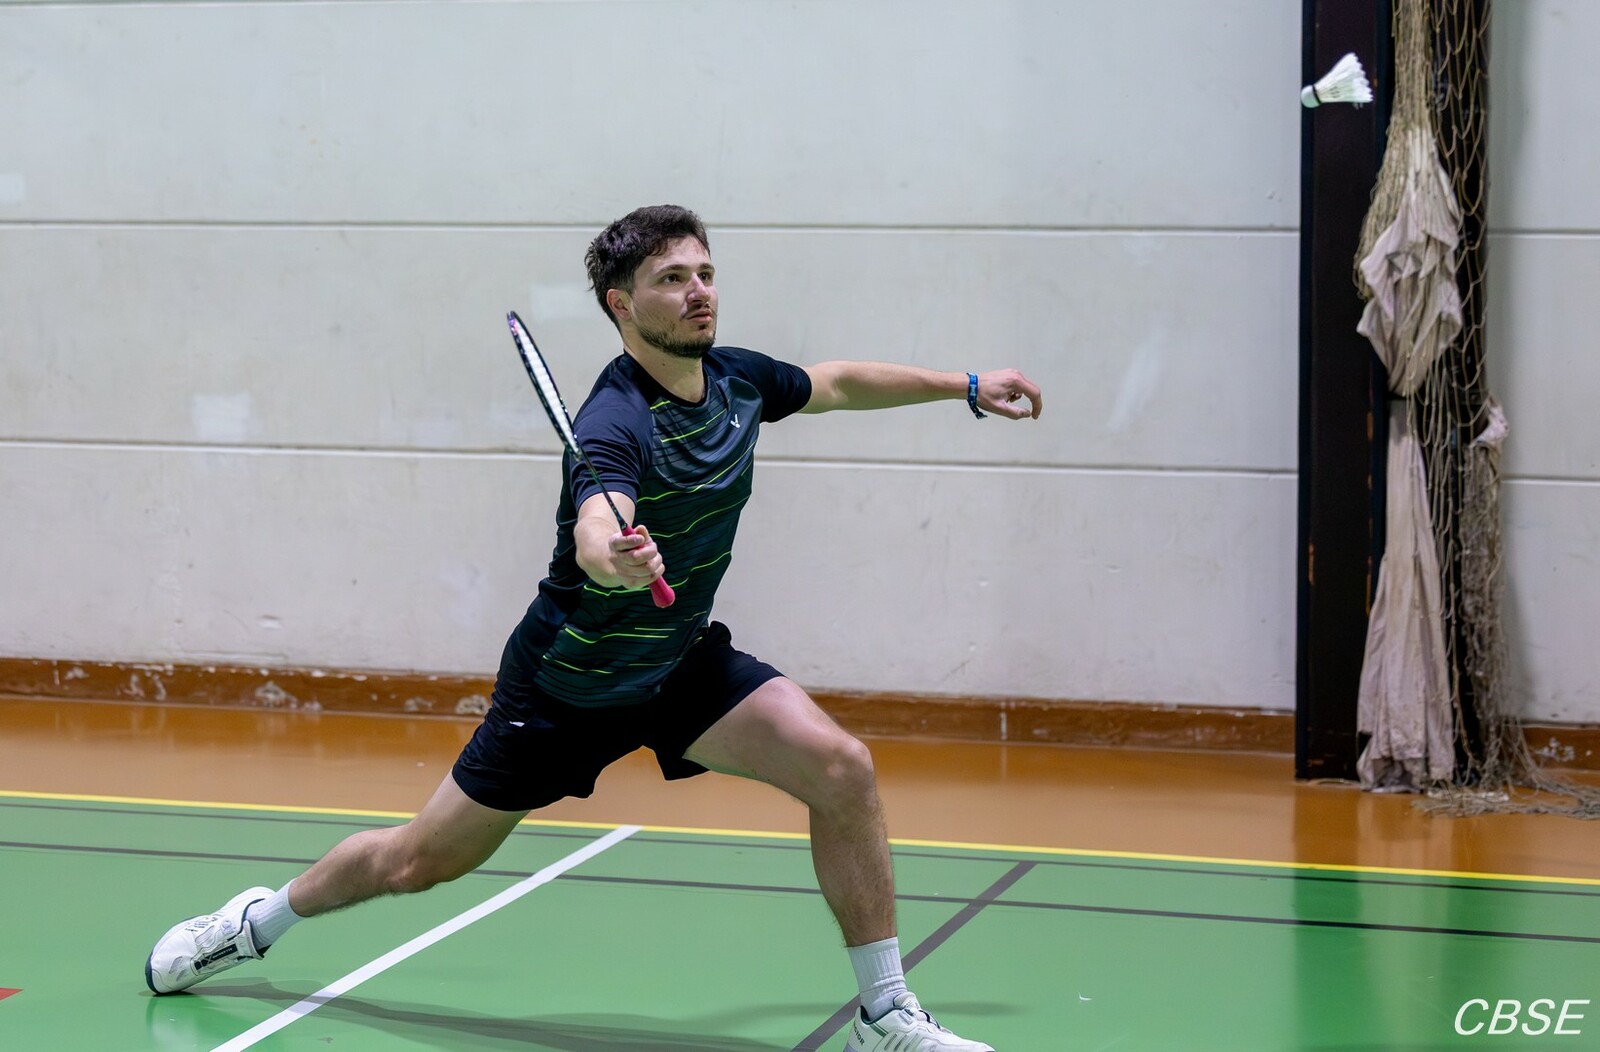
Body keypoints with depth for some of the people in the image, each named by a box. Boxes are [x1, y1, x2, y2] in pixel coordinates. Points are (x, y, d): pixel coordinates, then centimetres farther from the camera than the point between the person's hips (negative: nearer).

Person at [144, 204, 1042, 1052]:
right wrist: (616, 559, -75)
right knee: (421, 860, 8)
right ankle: (260, 920, 38)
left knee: (842, 770, -17)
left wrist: (966, 387, 22)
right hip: (570, 681, -5)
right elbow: (593, 534, -52)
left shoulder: (735, 378, -7)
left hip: (684, 662, 6)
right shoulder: (615, 423, -30)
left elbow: (838, 383, 16)